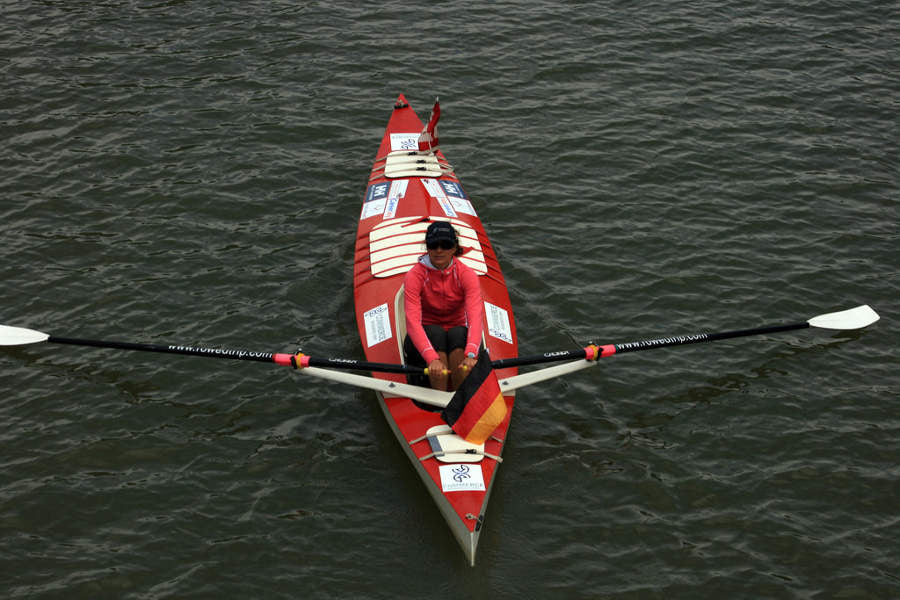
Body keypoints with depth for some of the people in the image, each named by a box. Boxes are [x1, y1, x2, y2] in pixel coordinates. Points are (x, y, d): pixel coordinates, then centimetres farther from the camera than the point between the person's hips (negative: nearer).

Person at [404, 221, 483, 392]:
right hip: (423, 340, -1)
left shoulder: (467, 275, -11)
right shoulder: (414, 276, -14)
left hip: (459, 340, 1)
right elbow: (412, 321, -27)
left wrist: (470, 354, -45)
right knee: (436, 332, -33)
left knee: (458, 332, -32)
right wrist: (432, 358, -44)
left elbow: (475, 316, -25)